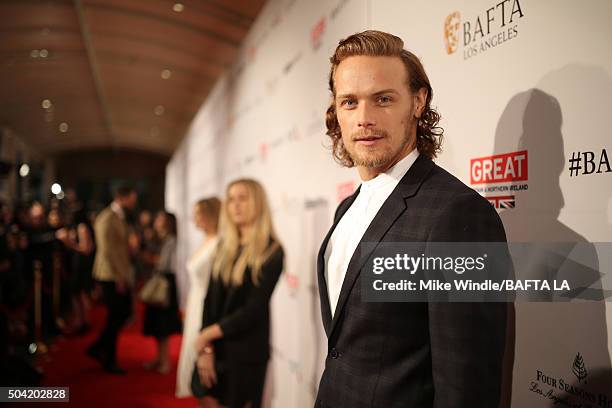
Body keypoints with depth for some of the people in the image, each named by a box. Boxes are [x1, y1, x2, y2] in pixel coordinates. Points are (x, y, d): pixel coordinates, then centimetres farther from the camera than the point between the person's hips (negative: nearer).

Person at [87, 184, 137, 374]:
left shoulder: (120, 217, 12)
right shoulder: (107, 219, -17)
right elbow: (108, 251, -21)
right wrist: (119, 278, -18)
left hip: (121, 275, 9)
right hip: (112, 276, -9)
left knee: (125, 312, 14)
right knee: (115, 318, 2)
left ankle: (97, 348, 26)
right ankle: (109, 361, 16)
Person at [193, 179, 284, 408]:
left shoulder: (272, 252, -10)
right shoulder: (225, 247, 8)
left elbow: (253, 310, -15)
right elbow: (211, 299, 2)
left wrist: (207, 334, -10)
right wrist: (206, 347, -9)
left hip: (246, 351, -5)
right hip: (213, 347, 5)